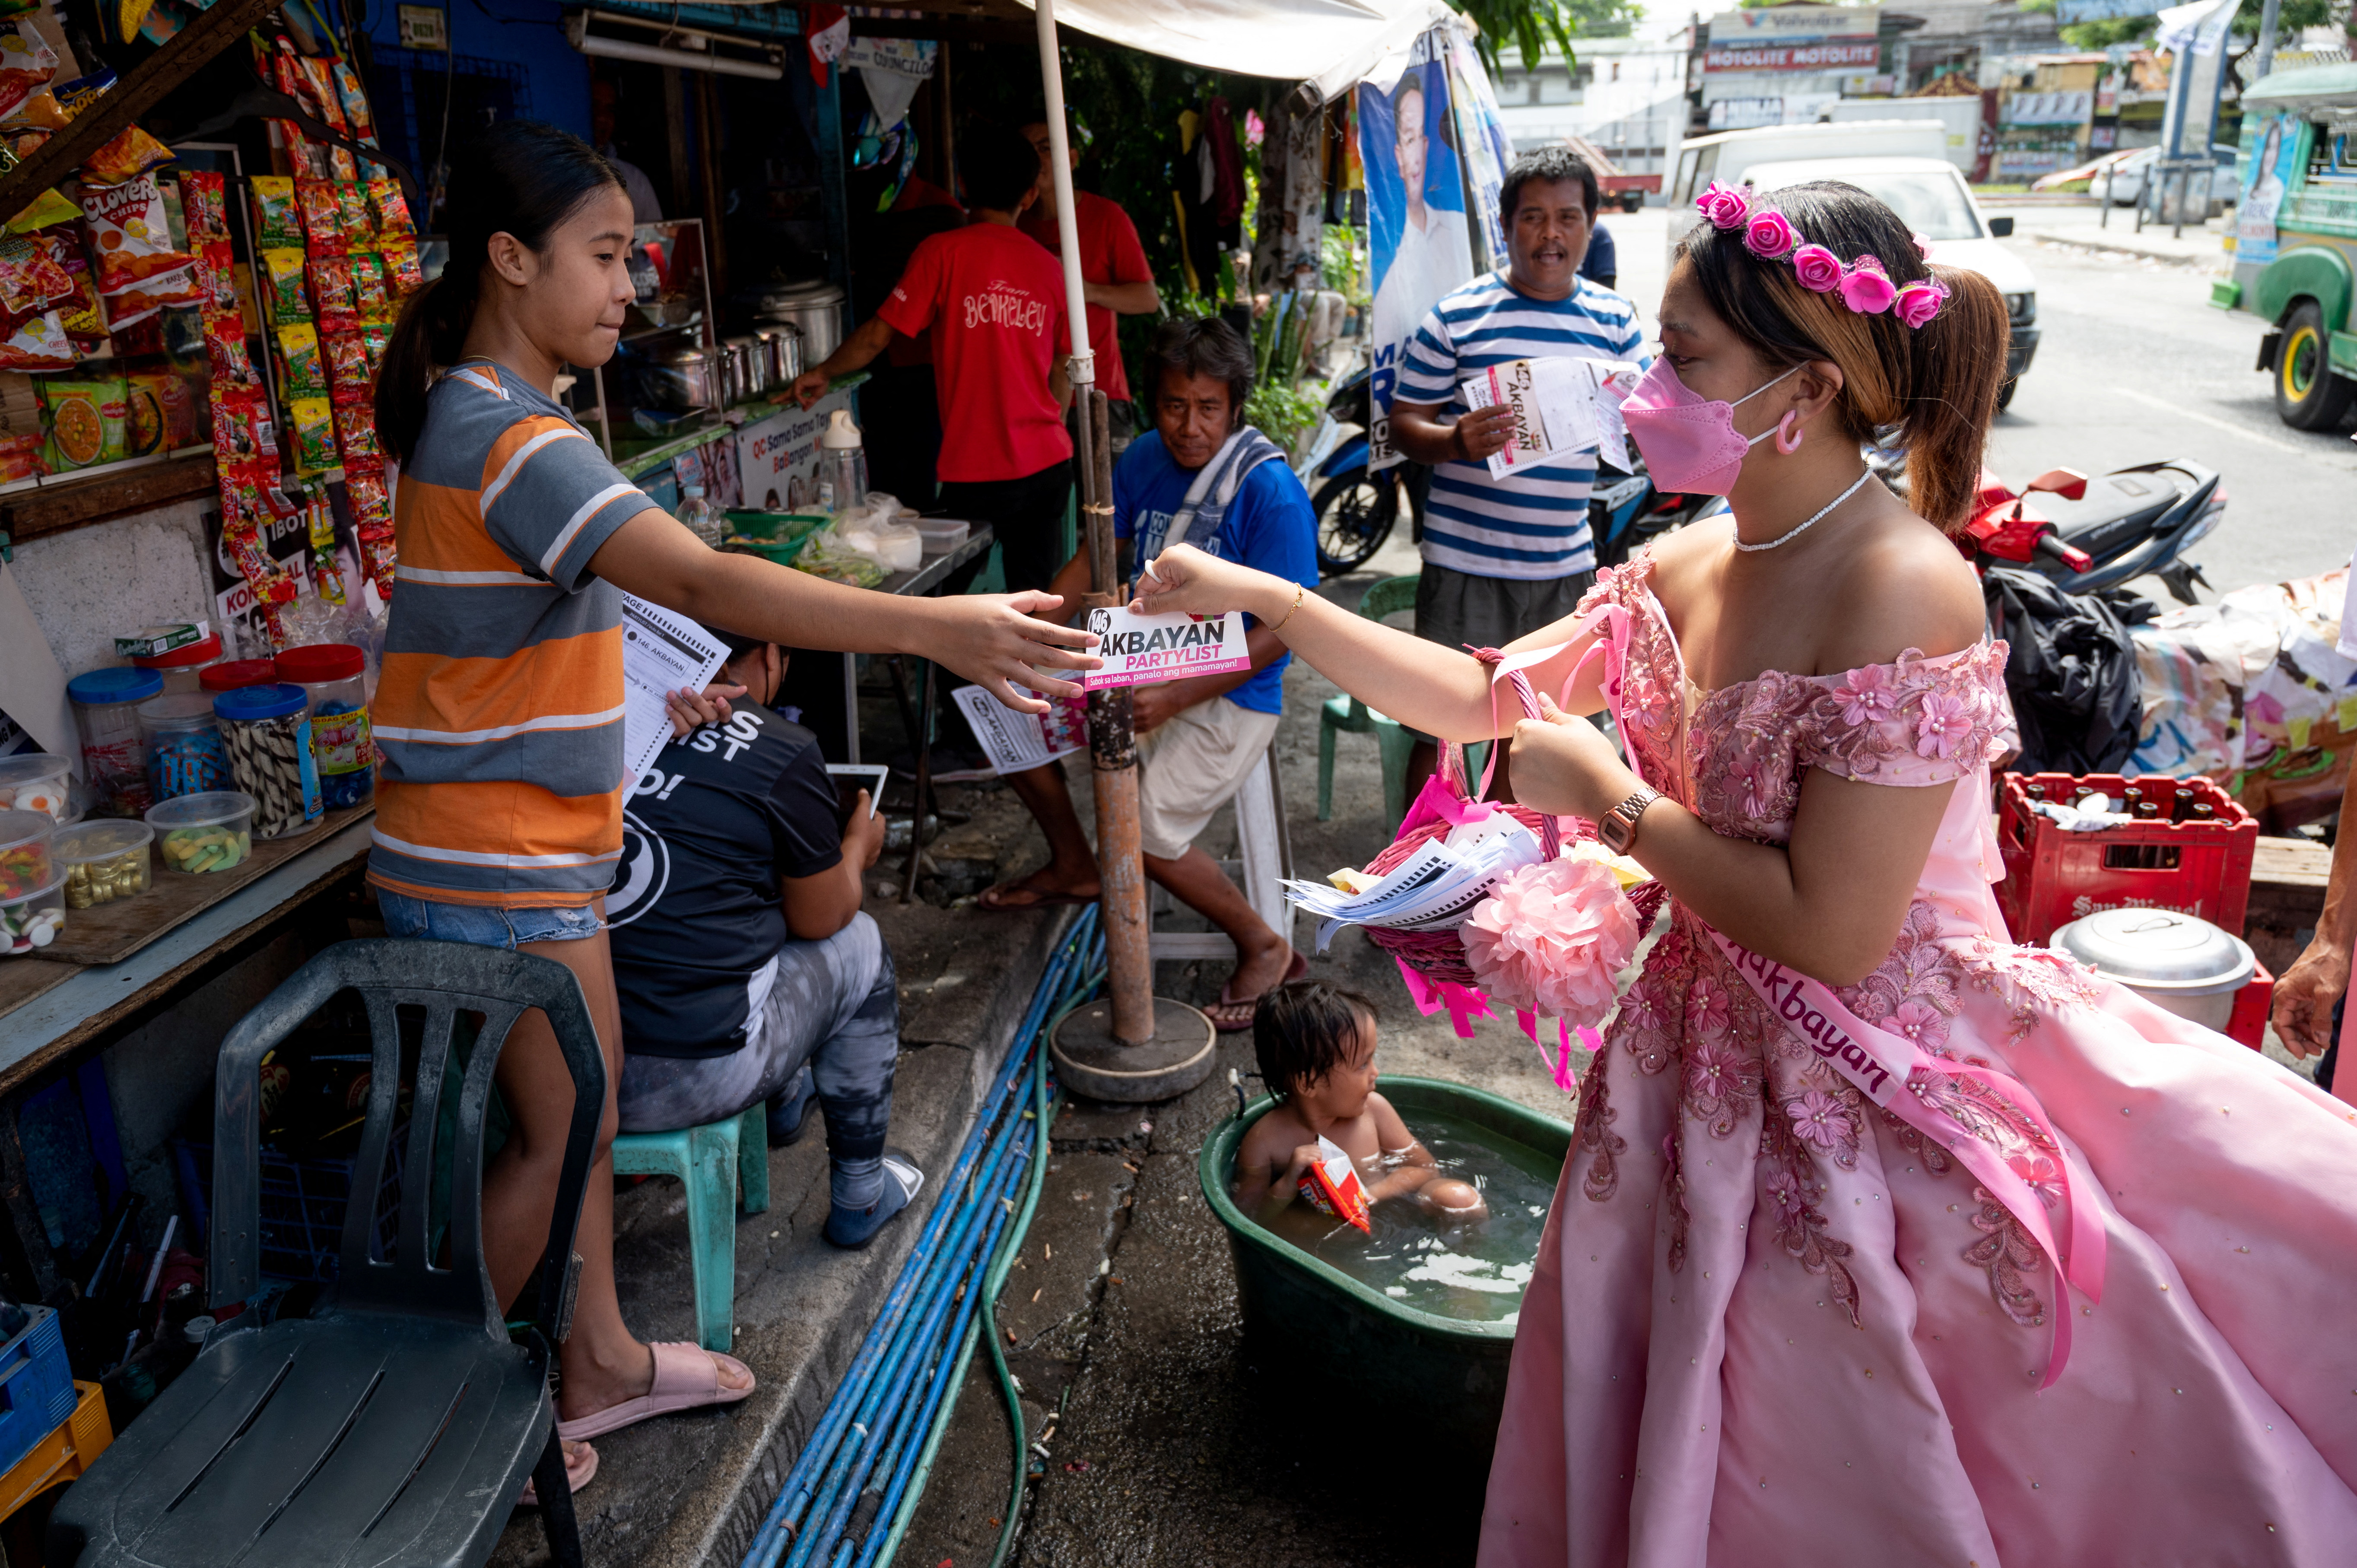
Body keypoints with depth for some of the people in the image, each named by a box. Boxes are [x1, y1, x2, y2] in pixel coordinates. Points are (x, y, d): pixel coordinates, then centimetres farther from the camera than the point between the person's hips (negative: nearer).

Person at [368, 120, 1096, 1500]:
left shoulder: (474, 410, 10)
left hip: (535, 842, 10)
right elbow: (704, 583, -38)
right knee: (559, 1132, 5)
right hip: (495, 866, -10)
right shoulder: (513, 439, -24)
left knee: (585, 1101, 18)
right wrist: (934, 627, -46)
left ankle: (599, 1360, 34)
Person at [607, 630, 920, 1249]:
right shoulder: (783, 753, -9)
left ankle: (783, 1095, 57)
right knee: (858, 945, 20)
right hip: (695, 1075, -6)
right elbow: (820, 919, 1)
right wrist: (858, 846, 24)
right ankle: (859, 1197, 32)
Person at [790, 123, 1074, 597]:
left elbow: (879, 333, -2)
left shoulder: (943, 252, -5)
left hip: (977, 472, -4)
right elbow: (1062, 376, 13)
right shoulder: (1049, 266, 8)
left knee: (944, 600, 8)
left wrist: (823, 373, 15)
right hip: (1048, 466, 4)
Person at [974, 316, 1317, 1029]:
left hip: (1232, 695, -8)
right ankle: (1074, 865, 27)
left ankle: (1264, 949, 1)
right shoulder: (1145, 459, 1)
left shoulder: (1271, 494, -20)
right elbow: (1096, 553, 12)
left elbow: (1278, 630, -21)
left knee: (1146, 833, -24)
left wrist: (1173, 698, -28)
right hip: (1148, 663, 8)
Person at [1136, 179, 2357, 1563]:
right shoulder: (1686, 569, -1)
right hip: (1716, 1061, 7)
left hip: (1879, 1089, -7)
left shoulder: (1900, 590, -25)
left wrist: (1611, 796, -17)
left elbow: (1828, 932, -27)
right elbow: (1482, 698, 5)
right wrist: (1260, 596, 2)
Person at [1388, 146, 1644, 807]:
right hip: (1466, 567, -4)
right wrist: (1458, 441, -24)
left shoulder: (1615, 319, 8)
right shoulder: (1456, 315, -4)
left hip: (1565, 568, 4)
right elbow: (1405, 423, -3)